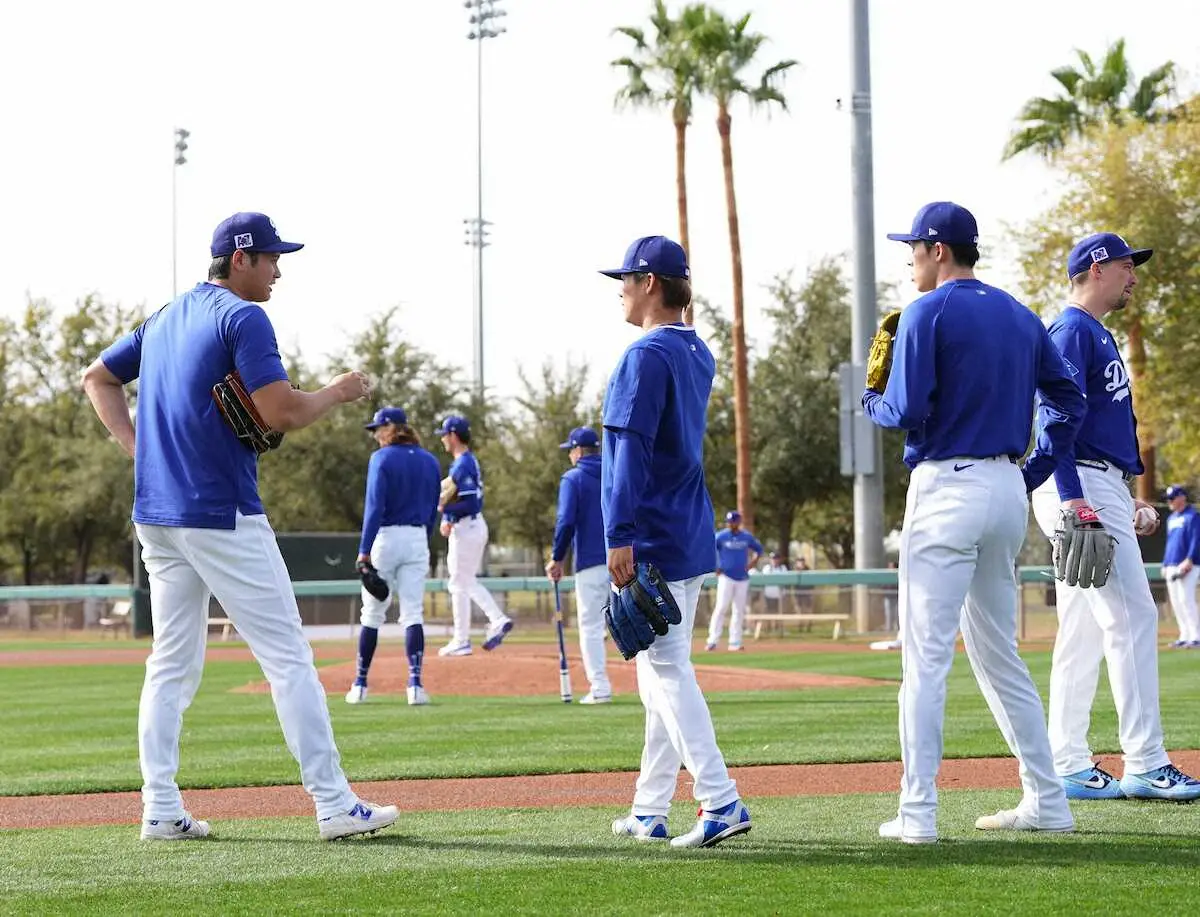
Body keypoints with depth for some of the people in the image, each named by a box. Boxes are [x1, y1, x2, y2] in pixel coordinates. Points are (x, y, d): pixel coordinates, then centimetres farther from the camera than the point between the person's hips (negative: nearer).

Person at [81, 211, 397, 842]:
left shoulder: (165, 318, 16)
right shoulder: (242, 317, -9)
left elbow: (97, 378, 23)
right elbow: (280, 412, -18)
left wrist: (138, 448, 13)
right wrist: (338, 392, -1)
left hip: (155, 513, 8)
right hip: (222, 516, -8)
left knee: (171, 664, 11)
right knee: (287, 655, -5)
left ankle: (160, 811, 7)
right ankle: (333, 805, -5)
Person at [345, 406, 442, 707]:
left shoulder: (382, 459, -7)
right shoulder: (430, 462, 9)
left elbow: (375, 507, -14)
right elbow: (433, 510, 12)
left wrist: (364, 551, -16)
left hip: (385, 538, -4)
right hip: (417, 540, 4)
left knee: (372, 614, 5)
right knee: (413, 613, 0)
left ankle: (360, 685, 12)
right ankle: (415, 684, -12)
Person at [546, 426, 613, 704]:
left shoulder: (573, 479, -3)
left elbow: (566, 521, -12)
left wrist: (557, 558, -4)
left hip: (591, 561, -4)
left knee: (591, 626, 2)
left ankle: (600, 688, -3)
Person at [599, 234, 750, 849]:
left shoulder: (647, 354, -14)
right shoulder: (698, 353, 14)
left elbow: (631, 450, -20)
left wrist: (619, 537, -23)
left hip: (652, 540, -9)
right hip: (693, 539, 9)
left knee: (667, 670, -10)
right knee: (662, 672, 13)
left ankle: (720, 801, -16)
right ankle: (650, 810, 18)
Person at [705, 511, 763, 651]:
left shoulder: (747, 537, 5)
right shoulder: (721, 536, -5)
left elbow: (758, 549, 19)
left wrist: (752, 563, 5)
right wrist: (714, 567, -6)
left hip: (742, 579, 4)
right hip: (726, 577, -4)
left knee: (739, 611, 6)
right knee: (721, 607, -13)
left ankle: (735, 643, 11)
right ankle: (712, 640, -13)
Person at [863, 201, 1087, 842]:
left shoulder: (929, 313, -7)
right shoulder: (1020, 316, 15)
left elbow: (906, 411, -15)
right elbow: (1069, 400, 14)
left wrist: (869, 400, 6)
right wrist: (1035, 472, 15)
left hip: (947, 489, -7)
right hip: (1008, 490, 7)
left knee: (926, 656, -6)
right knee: (999, 654, 15)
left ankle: (918, 814, -9)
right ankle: (1047, 802, 15)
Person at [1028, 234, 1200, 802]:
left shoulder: (1097, 334, 23)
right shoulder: (1072, 330, -8)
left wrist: (1130, 503, 22)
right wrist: (1073, 497, -26)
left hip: (1100, 493, 11)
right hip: (1080, 487, -11)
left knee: (1083, 633, 9)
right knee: (1133, 617, -15)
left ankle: (1069, 768, 11)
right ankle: (1145, 766, -16)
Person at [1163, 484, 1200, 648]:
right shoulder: (1171, 518, 20)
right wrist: (1165, 564, 18)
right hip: (1171, 566, 9)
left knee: (1186, 599, -15)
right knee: (1175, 602, 6)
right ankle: (1185, 636, 10)